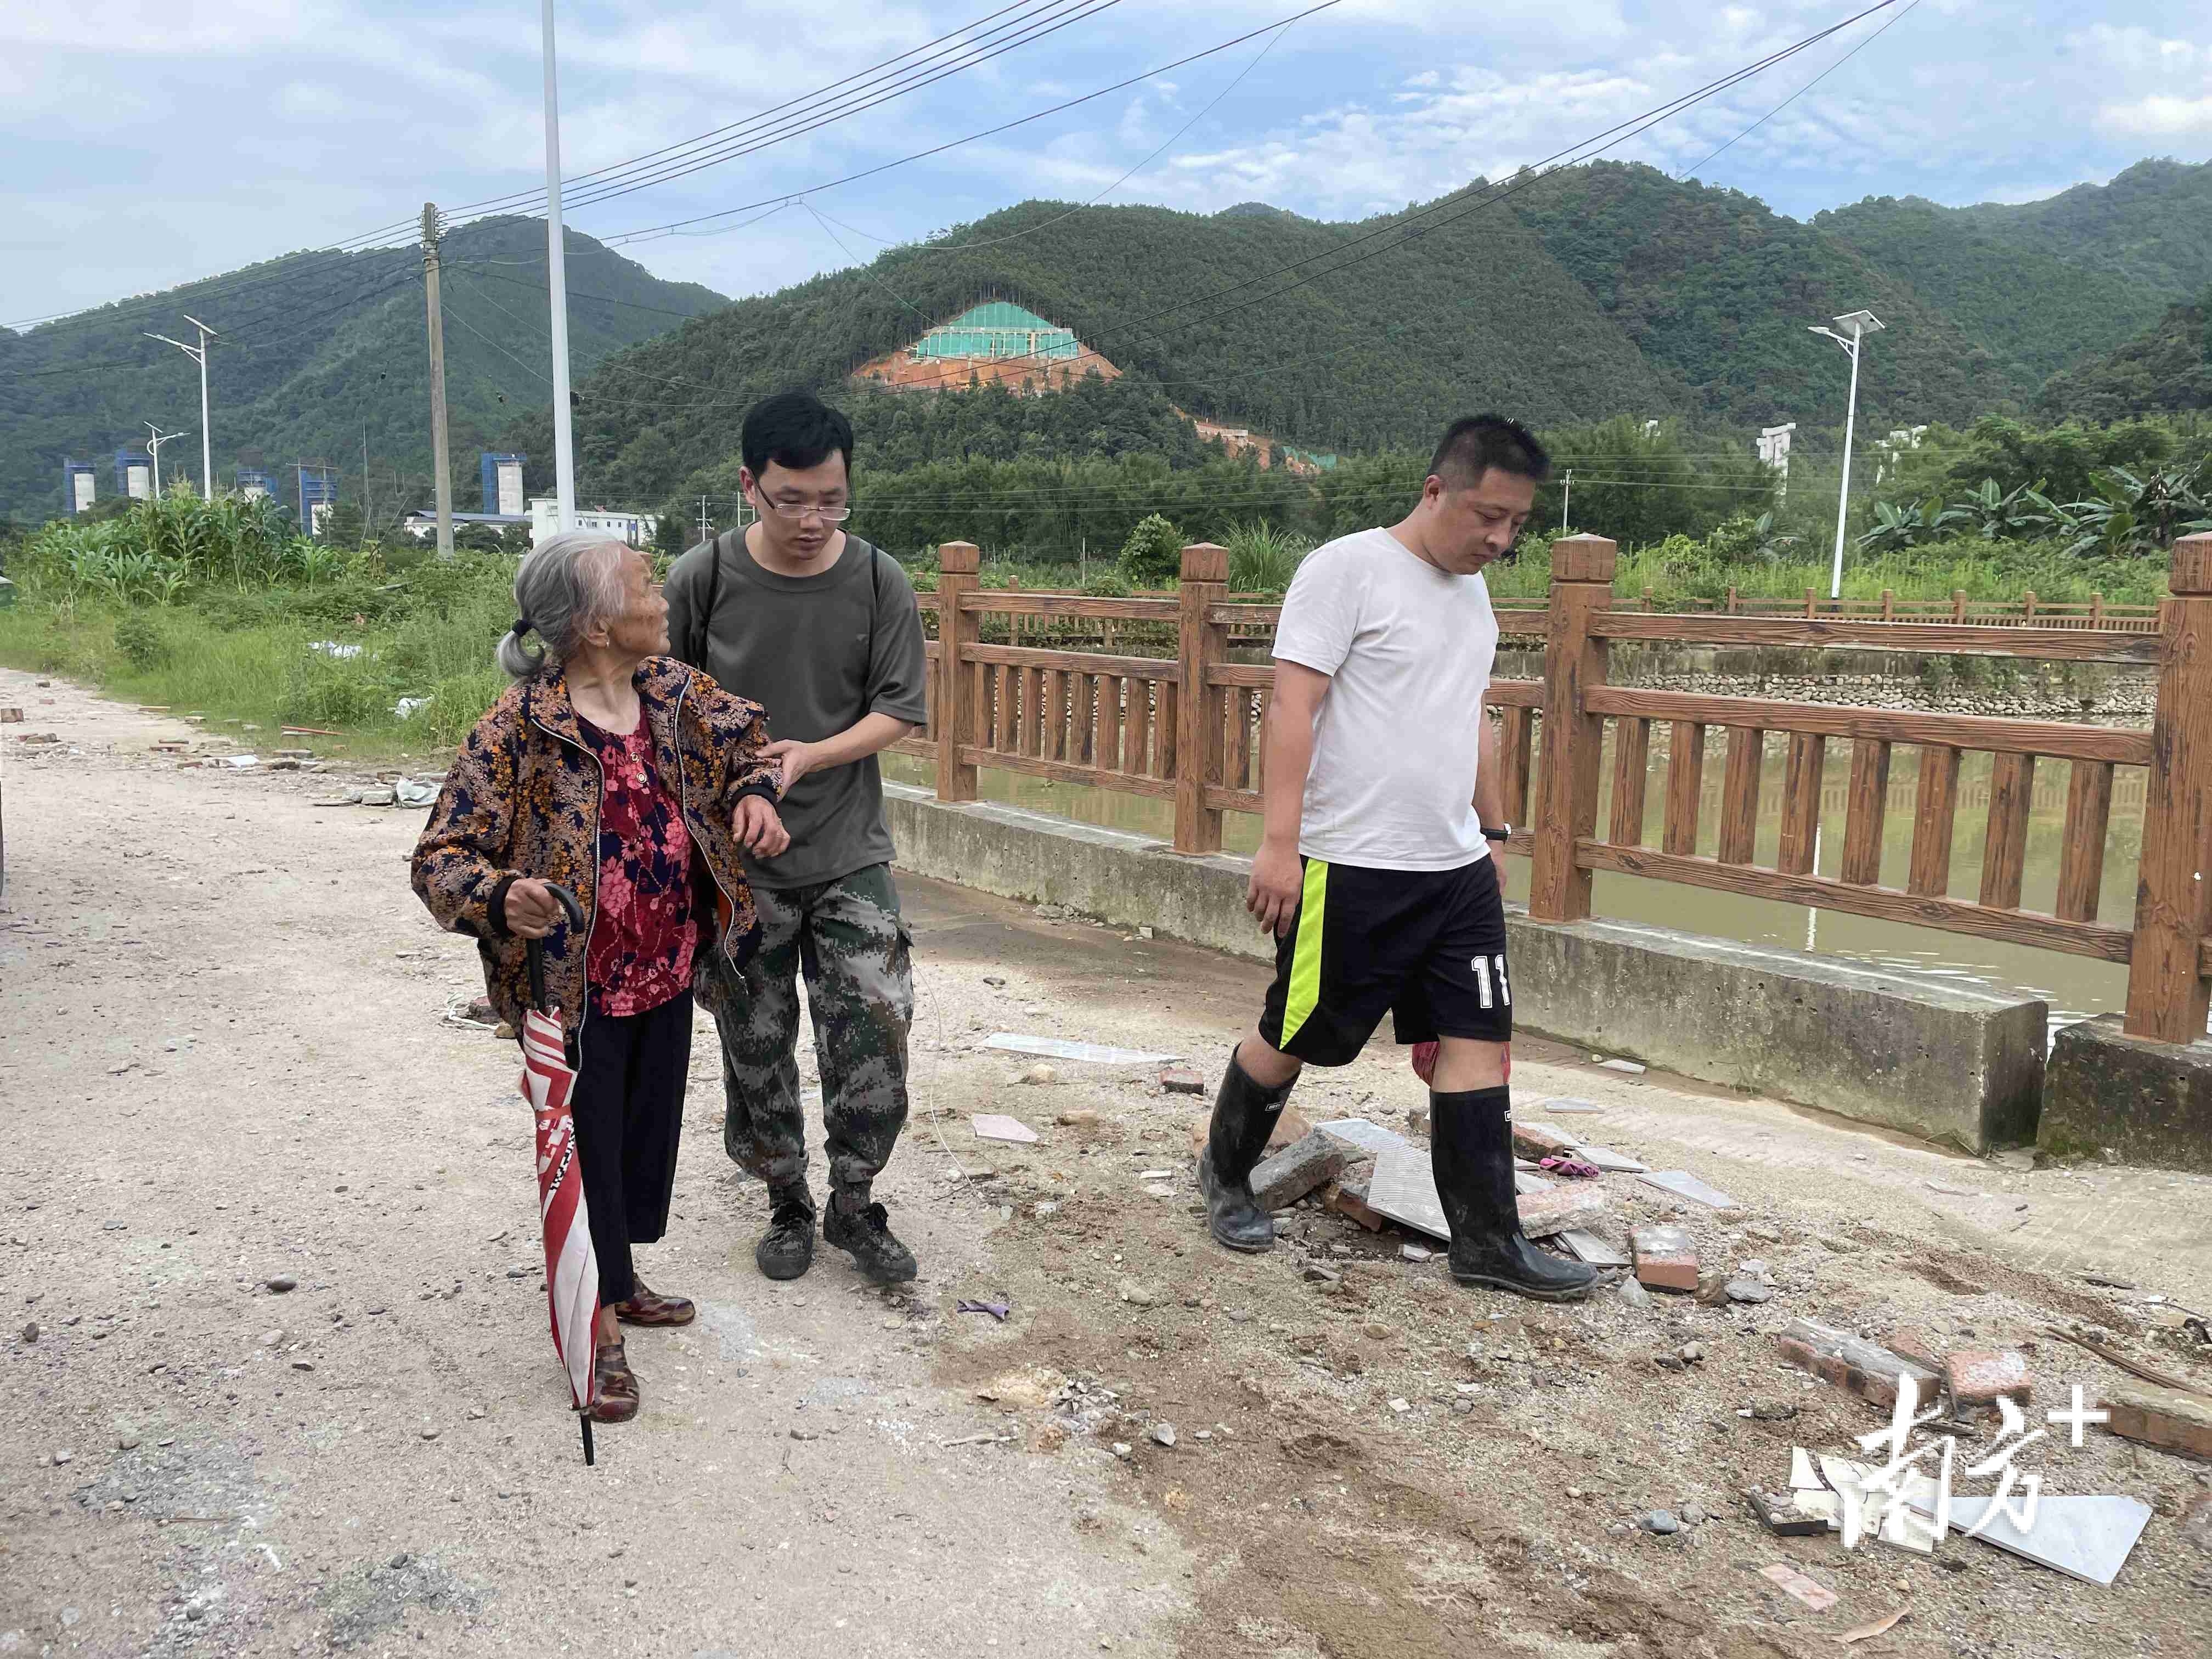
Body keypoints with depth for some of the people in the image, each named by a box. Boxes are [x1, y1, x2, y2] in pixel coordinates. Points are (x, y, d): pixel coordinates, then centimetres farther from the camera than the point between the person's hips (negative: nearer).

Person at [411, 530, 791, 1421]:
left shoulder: (670, 689, -2)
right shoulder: (519, 728, -21)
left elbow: (748, 730, 18)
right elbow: (440, 855, -19)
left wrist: (755, 790, -3)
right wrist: (500, 898, -39)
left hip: (667, 972, 7)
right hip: (578, 987, -6)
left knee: (650, 1128, 21)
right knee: (590, 1144, 8)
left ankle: (620, 1280, 44)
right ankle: (599, 1327, 27)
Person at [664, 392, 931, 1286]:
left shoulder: (879, 582, -4)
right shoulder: (703, 577, -7)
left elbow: (897, 711, -2)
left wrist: (811, 755, -16)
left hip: (850, 852, 1)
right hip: (737, 857, 0)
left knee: (875, 1029, -4)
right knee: (757, 1045, 9)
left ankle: (854, 1205, 18)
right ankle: (788, 1204, 30)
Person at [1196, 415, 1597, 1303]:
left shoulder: (1471, 589, 14)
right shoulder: (1346, 569, -11)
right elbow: (1292, 709, -17)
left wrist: (1493, 829, 23)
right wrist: (1280, 843, -22)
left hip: (1458, 869, 7)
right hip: (1352, 870, -7)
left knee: (1479, 1037, 4)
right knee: (1295, 1038, 6)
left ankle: (1486, 1239, 12)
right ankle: (1225, 1175, 30)